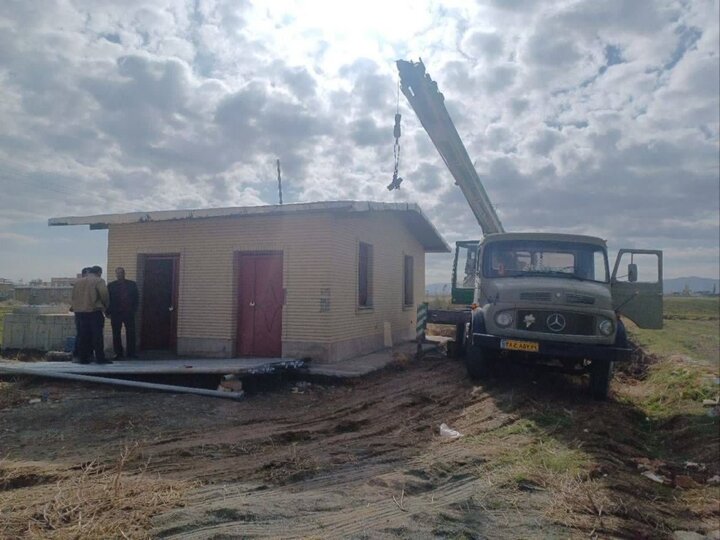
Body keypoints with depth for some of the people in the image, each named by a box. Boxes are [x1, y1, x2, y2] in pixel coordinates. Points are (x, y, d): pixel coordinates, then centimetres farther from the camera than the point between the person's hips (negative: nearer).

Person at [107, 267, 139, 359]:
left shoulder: (132, 284, 9)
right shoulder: (111, 285, 8)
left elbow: (136, 297, 8)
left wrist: (134, 309, -2)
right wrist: (109, 312, -5)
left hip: (129, 313, 0)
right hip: (115, 313, 0)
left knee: (131, 333, -1)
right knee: (116, 334, 3)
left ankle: (131, 352, 5)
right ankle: (118, 352, 11)